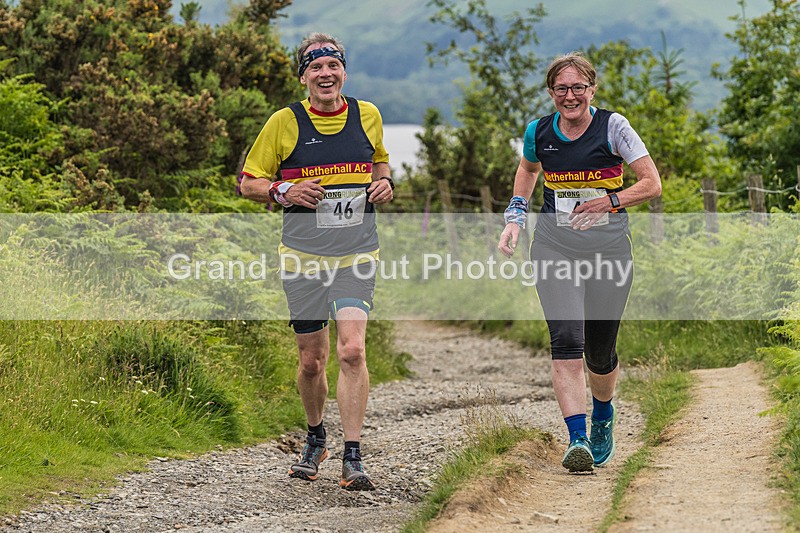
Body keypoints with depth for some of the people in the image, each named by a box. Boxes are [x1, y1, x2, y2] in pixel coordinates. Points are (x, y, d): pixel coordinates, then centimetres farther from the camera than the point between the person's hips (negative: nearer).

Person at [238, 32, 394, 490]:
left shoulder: (368, 116, 5)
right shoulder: (284, 122, -2)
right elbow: (249, 182, 5)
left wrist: (385, 183, 3)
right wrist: (283, 191, -15)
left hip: (356, 255, 0)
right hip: (303, 257, 0)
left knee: (352, 350, -16)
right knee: (311, 360, 7)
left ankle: (353, 457, -12)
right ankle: (315, 438, 33)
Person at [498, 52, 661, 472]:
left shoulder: (613, 127, -7)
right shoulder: (539, 133, 2)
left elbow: (652, 184, -6)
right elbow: (527, 171, 25)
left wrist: (610, 201, -19)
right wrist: (515, 217, 11)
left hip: (609, 248, -1)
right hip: (555, 246, 1)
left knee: (600, 352, 7)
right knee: (566, 341, -18)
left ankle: (603, 415, 39)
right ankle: (577, 440, -23)